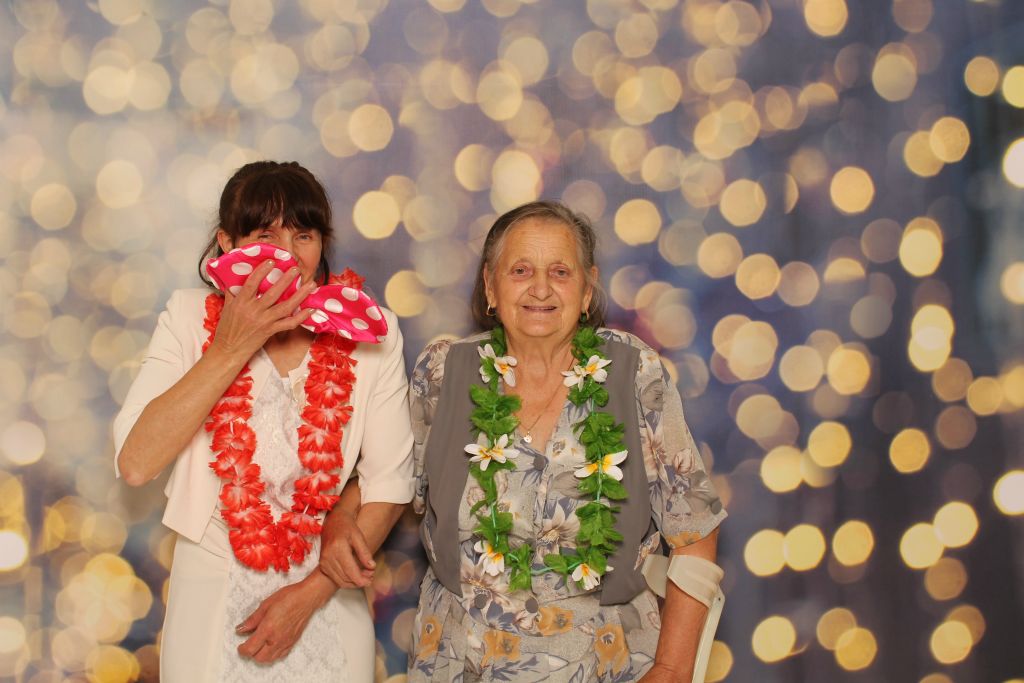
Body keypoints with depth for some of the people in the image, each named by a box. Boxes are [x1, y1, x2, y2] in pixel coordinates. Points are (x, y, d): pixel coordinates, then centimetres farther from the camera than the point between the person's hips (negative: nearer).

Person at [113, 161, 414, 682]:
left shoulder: (368, 331, -9)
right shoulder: (191, 318, -8)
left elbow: (389, 480, -7)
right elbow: (135, 464, -18)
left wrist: (311, 591, -12)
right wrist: (230, 351, -22)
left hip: (324, 599, 0)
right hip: (212, 596, 0)